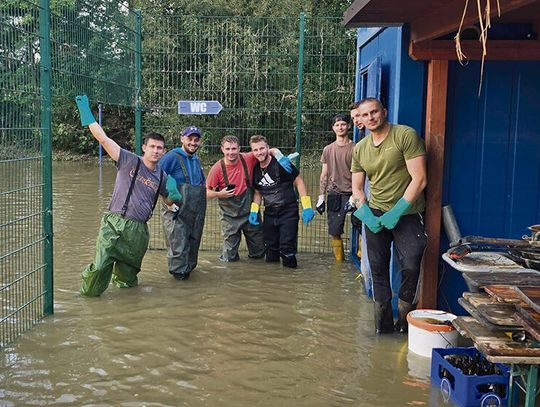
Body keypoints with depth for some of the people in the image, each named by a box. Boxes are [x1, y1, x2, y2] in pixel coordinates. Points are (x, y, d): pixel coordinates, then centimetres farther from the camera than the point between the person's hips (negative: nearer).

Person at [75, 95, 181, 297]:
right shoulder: (129, 161, 0)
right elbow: (102, 138, -6)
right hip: (114, 223, -4)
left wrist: (174, 195, 1)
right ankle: (89, 292, 5)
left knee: (128, 273, 11)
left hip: (138, 230, 4)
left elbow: (169, 201, 27)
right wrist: (86, 111, -10)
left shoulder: (161, 177, 12)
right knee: (101, 265, -19)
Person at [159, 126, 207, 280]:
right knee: (178, 244, -6)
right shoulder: (171, 157, -11)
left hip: (196, 213, 7)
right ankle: (179, 271, 9)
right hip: (177, 211, -7)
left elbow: (202, 183, 29)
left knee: (193, 243, 15)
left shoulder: (197, 161, 14)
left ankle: (188, 267, 31)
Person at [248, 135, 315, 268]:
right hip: (269, 214, 6)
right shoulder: (255, 170, 6)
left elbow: (299, 182, -9)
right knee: (271, 248, 13)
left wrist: (307, 206, -15)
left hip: (288, 212, -6)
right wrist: (254, 210, 3)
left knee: (287, 248, -10)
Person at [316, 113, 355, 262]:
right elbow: (324, 175, 13)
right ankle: (339, 261, 15)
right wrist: (321, 197, 8)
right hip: (334, 194, 3)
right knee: (334, 232, 4)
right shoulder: (328, 149, 11)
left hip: (350, 194, -3)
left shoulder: (355, 148, 1)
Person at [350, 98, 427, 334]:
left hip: (406, 214, -5)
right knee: (378, 269, 8)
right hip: (375, 215, 5)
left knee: (411, 266, -14)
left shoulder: (406, 135, -10)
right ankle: (383, 323, 21)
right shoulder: (360, 149, 9)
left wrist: (396, 212, -17)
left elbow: (419, 180, -15)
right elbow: (357, 188, 13)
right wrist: (366, 214, -6)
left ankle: (405, 320, 8)